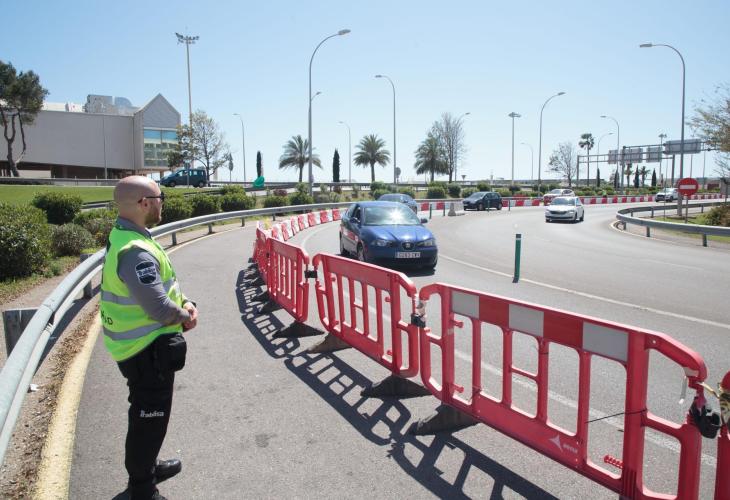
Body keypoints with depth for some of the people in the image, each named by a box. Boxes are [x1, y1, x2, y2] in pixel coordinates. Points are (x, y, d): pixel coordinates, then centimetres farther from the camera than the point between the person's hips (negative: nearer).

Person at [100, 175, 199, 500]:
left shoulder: (125, 236, 5)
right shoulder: (135, 252, -29)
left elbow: (159, 286, 12)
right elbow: (159, 308, -31)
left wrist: (184, 304, -3)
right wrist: (185, 316, -11)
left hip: (141, 345, 10)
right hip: (147, 351, -10)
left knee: (148, 415, 27)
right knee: (149, 419, 7)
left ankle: (146, 468, 47)